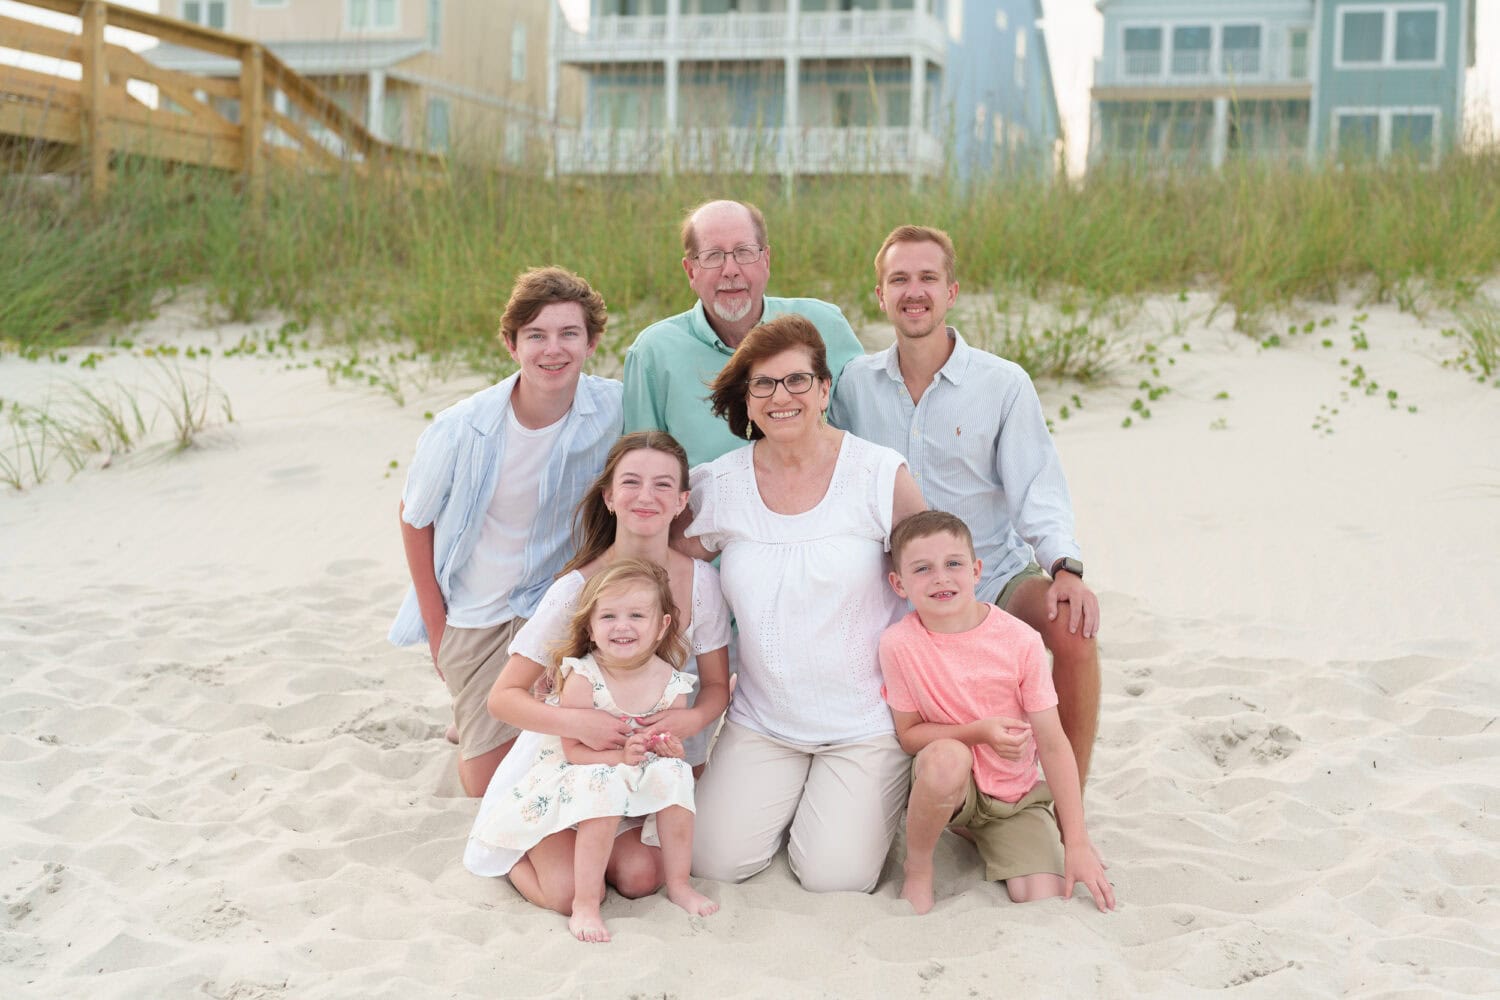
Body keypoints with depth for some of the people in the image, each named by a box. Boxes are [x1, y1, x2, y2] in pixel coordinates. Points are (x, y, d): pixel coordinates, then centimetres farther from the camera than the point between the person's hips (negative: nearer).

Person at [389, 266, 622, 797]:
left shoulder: (616, 409, -18)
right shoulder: (460, 430, -20)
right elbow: (414, 519, -2)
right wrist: (437, 628, 0)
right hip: (477, 616, -1)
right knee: (489, 783, 3)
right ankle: (473, 726, 39)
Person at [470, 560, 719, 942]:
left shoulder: (671, 685, -10)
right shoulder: (582, 677, -21)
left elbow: (675, 749, 2)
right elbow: (573, 750, -19)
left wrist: (671, 749, -22)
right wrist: (621, 756, -32)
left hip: (641, 781, 4)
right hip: (577, 777, -4)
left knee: (674, 773, -24)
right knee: (606, 788, -34)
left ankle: (679, 883, -8)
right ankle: (585, 904, -25)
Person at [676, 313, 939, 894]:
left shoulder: (879, 475, -9)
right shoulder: (718, 487, -1)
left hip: (866, 721, -3)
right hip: (761, 721, 3)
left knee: (834, 875, -12)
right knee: (715, 862, -7)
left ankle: (880, 796, 21)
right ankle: (788, 798, 24)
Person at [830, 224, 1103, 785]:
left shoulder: (1004, 385, -5)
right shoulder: (855, 383, 2)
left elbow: (1037, 492, -8)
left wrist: (1065, 567, -26)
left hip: (992, 578, -2)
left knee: (1074, 629, -31)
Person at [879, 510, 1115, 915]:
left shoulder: (1020, 640, -16)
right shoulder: (899, 644, -16)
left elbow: (1053, 745, -12)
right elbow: (908, 734, -7)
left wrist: (1077, 844, -15)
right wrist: (979, 731, -26)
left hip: (1017, 796, 2)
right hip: (946, 788, -2)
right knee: (946, 757, -37)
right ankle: (917, 869, -9)